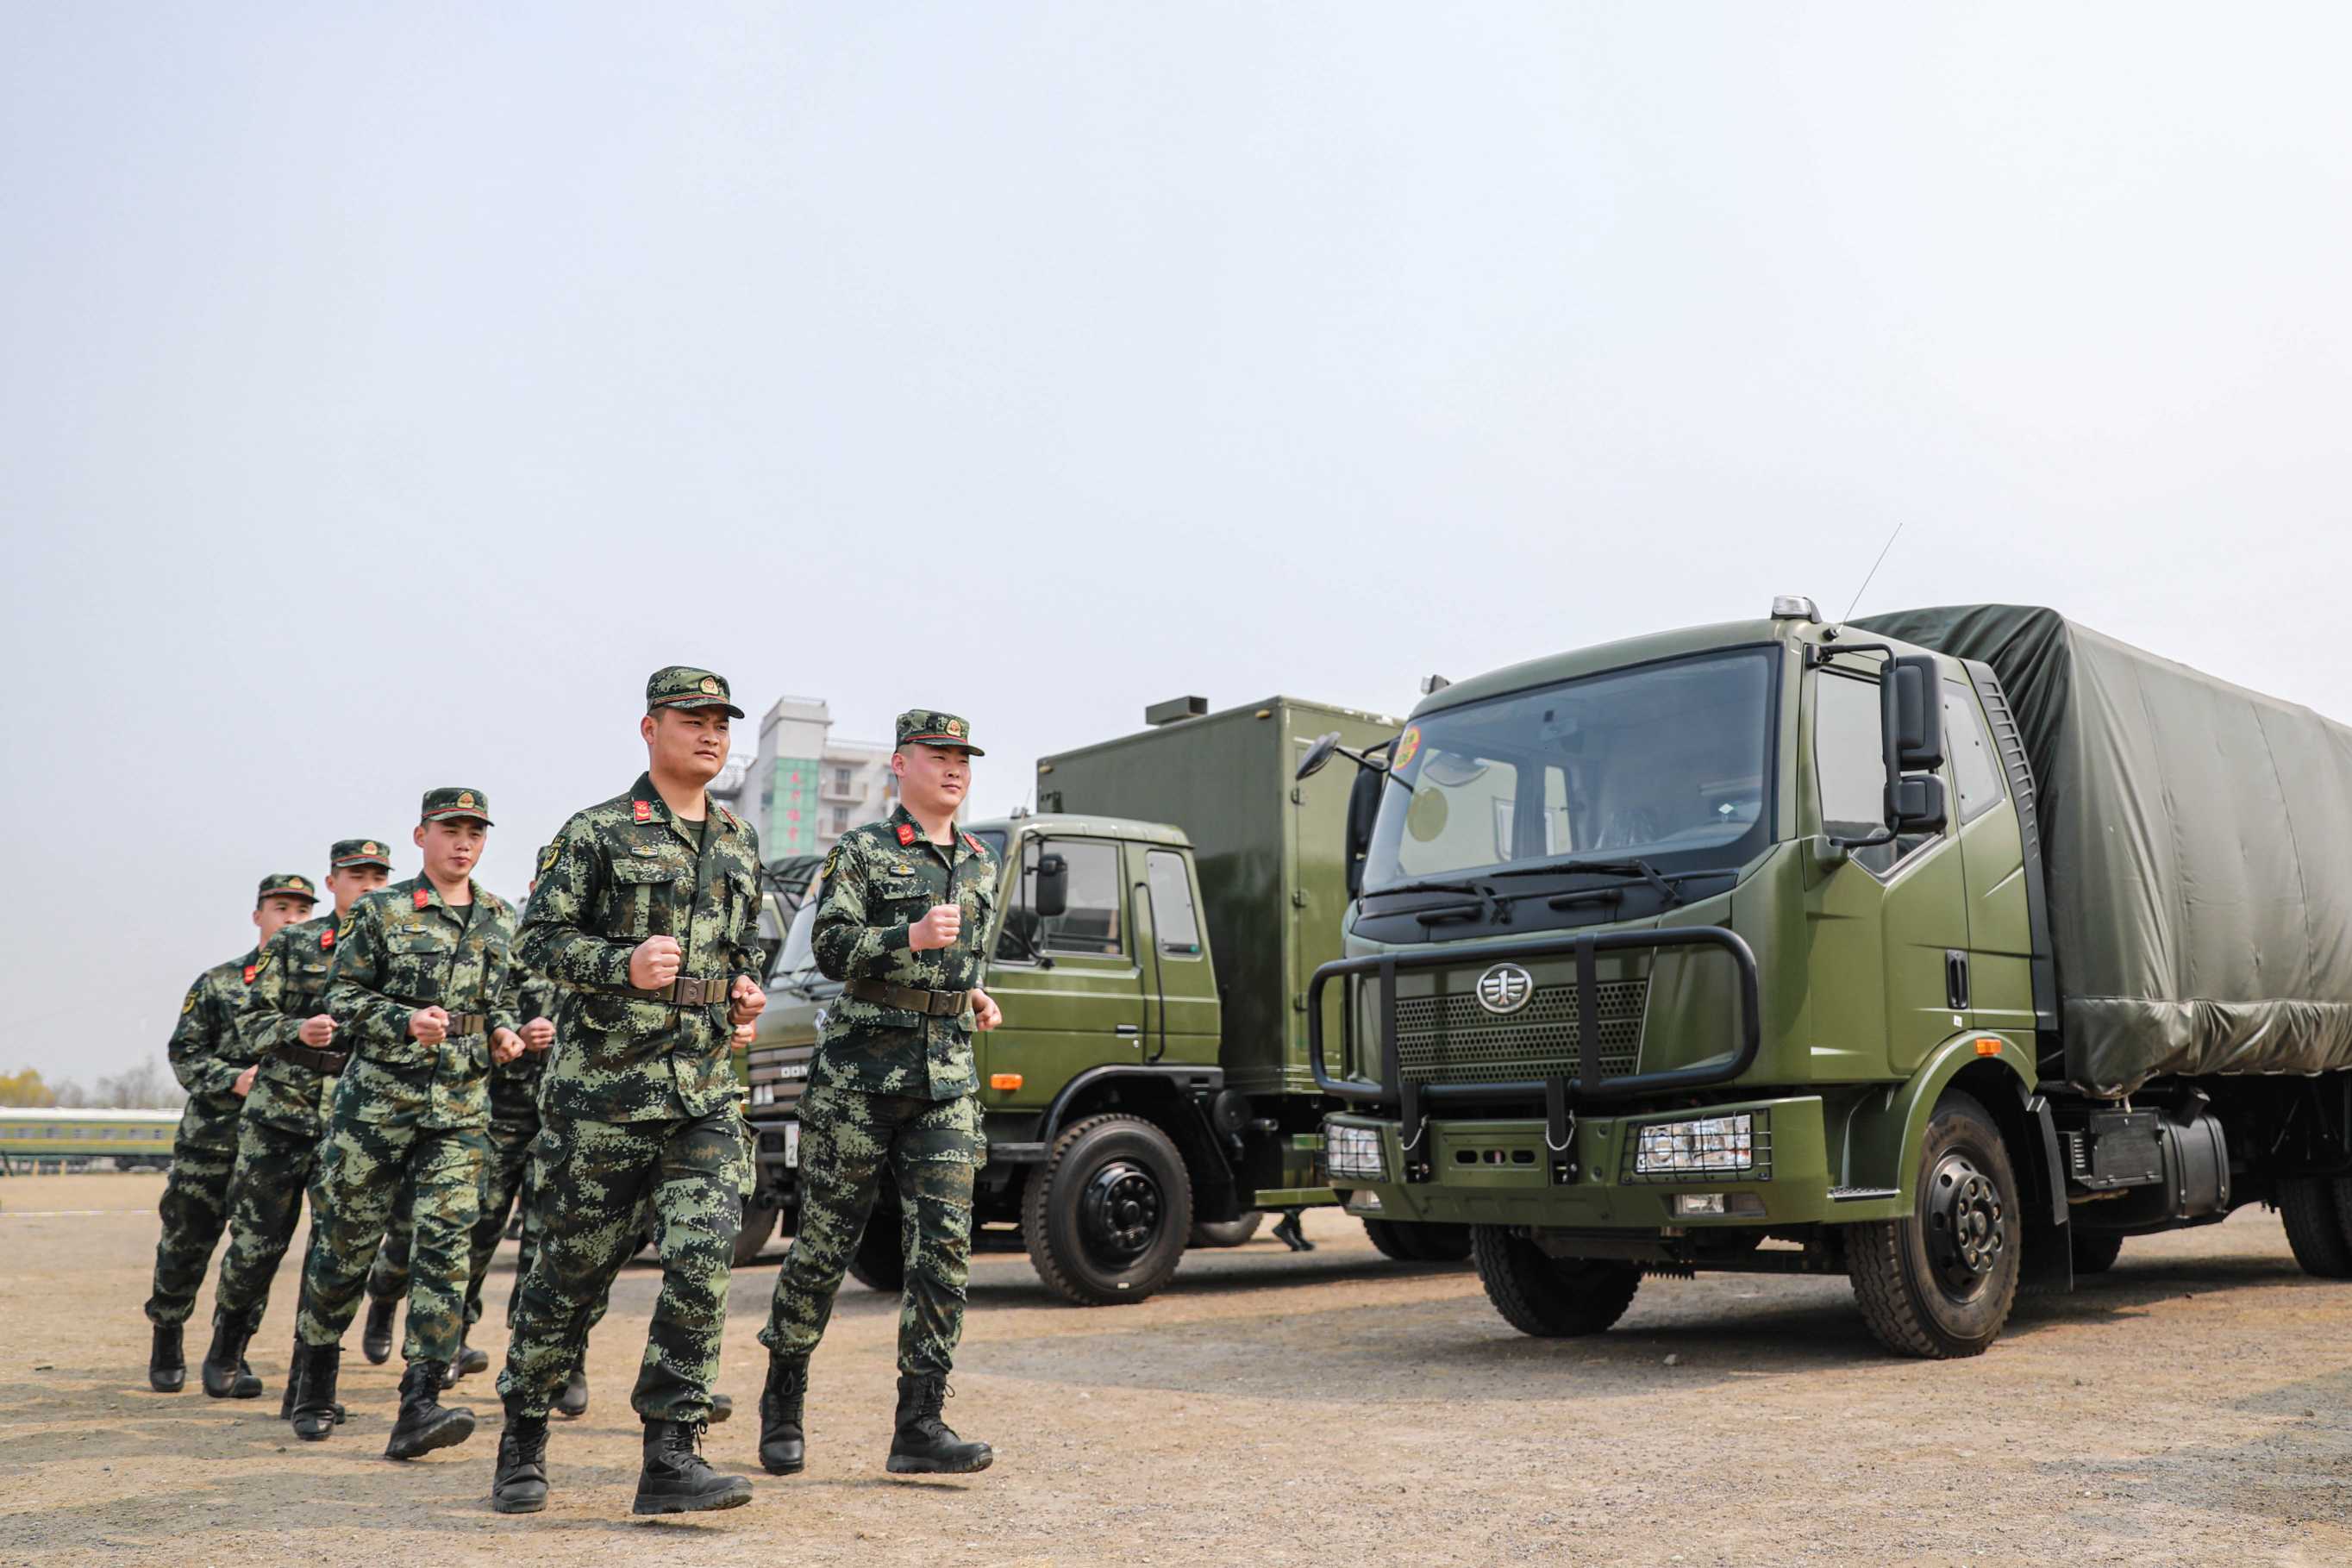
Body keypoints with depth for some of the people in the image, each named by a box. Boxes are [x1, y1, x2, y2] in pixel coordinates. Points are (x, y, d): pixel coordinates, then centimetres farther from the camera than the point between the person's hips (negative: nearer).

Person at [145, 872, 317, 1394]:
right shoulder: (218, 983, 4)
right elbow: (183, 1053, 3)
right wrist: (234, 1080, -12)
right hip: (212, 1137, 0)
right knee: (186, 1243, 6)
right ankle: (166, 1345, 27)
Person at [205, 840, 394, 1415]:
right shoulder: (293, 943, 5)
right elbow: (253, 1022, 1)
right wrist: (299, 1032, -17)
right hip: (279, 1114, 0)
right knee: (256, 1243, 7)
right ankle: (224, 1353, 32)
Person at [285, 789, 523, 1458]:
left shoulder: (502, 921, 11)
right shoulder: (381, 911, 0)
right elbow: (343, 996, -2)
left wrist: (503, 1033, 2)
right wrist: (406, 1021, -17)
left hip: (463, 1107, 2)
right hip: (378, 1098, -2)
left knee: (446, 1246, -9)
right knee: (346, 1241, 8)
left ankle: (418, 1408, -11)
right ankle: (313, 1384, 30)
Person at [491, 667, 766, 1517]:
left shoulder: (739, 842, 15)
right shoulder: (596, 833, -2)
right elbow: (540, 939, -6)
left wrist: (745, 991, 8)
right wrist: (624, 965, -21)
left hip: (705, 1092, 4)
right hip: (603, 1087, -4)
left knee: (702, 1265, -8)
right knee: (572, 1269, 7)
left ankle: (672, 1457, -2)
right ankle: (522, 1442, 25)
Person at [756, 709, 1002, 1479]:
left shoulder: (980, 864, 16)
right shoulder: (861, 851, -2)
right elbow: (832, 947, -12)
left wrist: (973, 995, 11)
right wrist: (912, 937, -25)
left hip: (946, 1075, 5)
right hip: (860, 1068, -4)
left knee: (943, 1246, -4)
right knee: (827, 1239, 3)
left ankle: (920, 1426, 0)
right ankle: (783, 1401, 22)